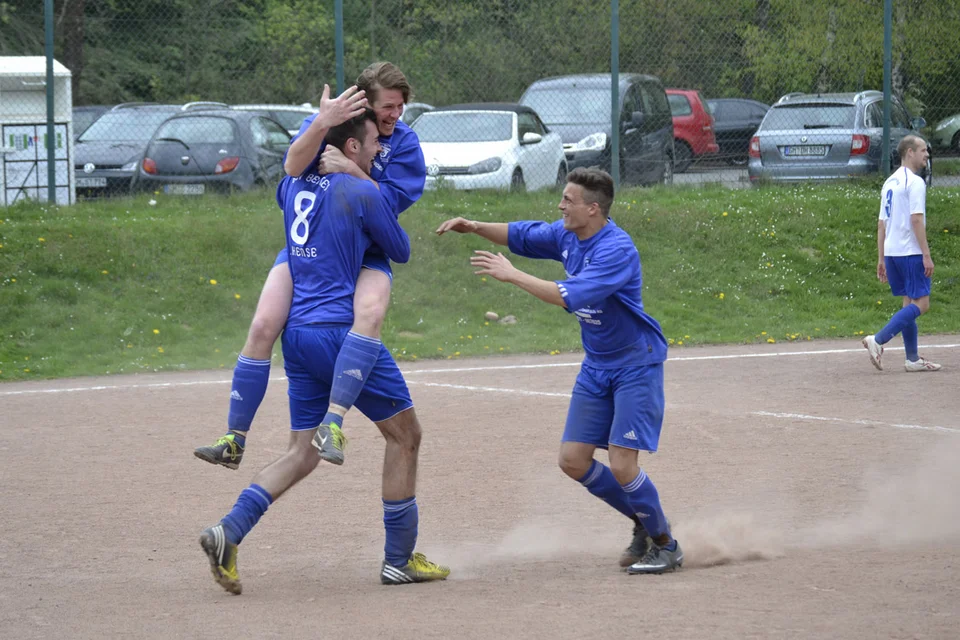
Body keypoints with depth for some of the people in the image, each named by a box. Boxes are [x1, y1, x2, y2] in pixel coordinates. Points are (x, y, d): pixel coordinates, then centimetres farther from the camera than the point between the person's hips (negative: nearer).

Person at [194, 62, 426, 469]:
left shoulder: (404, 142, -4)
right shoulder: (325, 121, -4)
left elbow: (390, 202, -14)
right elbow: (293, 168, -21)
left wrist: (351, 170, -26)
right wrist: (322, 123, -36)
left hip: (365, 254, -1)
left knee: (370, 312, -34)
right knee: (263, 327, -15)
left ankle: (333, 424, -38)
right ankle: (235, 440, -6)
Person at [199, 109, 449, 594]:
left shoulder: (294, 186, 11)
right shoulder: (362, 193, -9)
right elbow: (401, 252, 4)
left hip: (297, 334, 7)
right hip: (341, 331, -7)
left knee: (302, 452, 10)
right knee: (404, 433, 9)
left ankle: (229, 531, -12)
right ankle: (399, 560, 10)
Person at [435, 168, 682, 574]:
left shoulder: (617, 249, -27)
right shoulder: (567, 236, 0)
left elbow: (570, 297, -36)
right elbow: (521, 236, 15)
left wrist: (511, 275, -32)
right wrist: (475, 228, -1)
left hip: (636, 366, -9)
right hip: (596, 367, 9)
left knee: (621, 465, -14)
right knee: (573, 460, 5)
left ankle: (666, 545, 7)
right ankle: (642, 522, 23)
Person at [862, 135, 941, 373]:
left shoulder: (890, 182, 16)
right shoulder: (914, 182, -10)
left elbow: (881, 223, 17)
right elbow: (916, 220, -18)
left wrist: (881, 259, 19)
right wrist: (927, 255, -17)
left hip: (891, 252, 9)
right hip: (910, 253, -9)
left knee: (909, 303, 13)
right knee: (920, 304, -7)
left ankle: (912, 359, 12)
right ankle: (878, 340, -18)